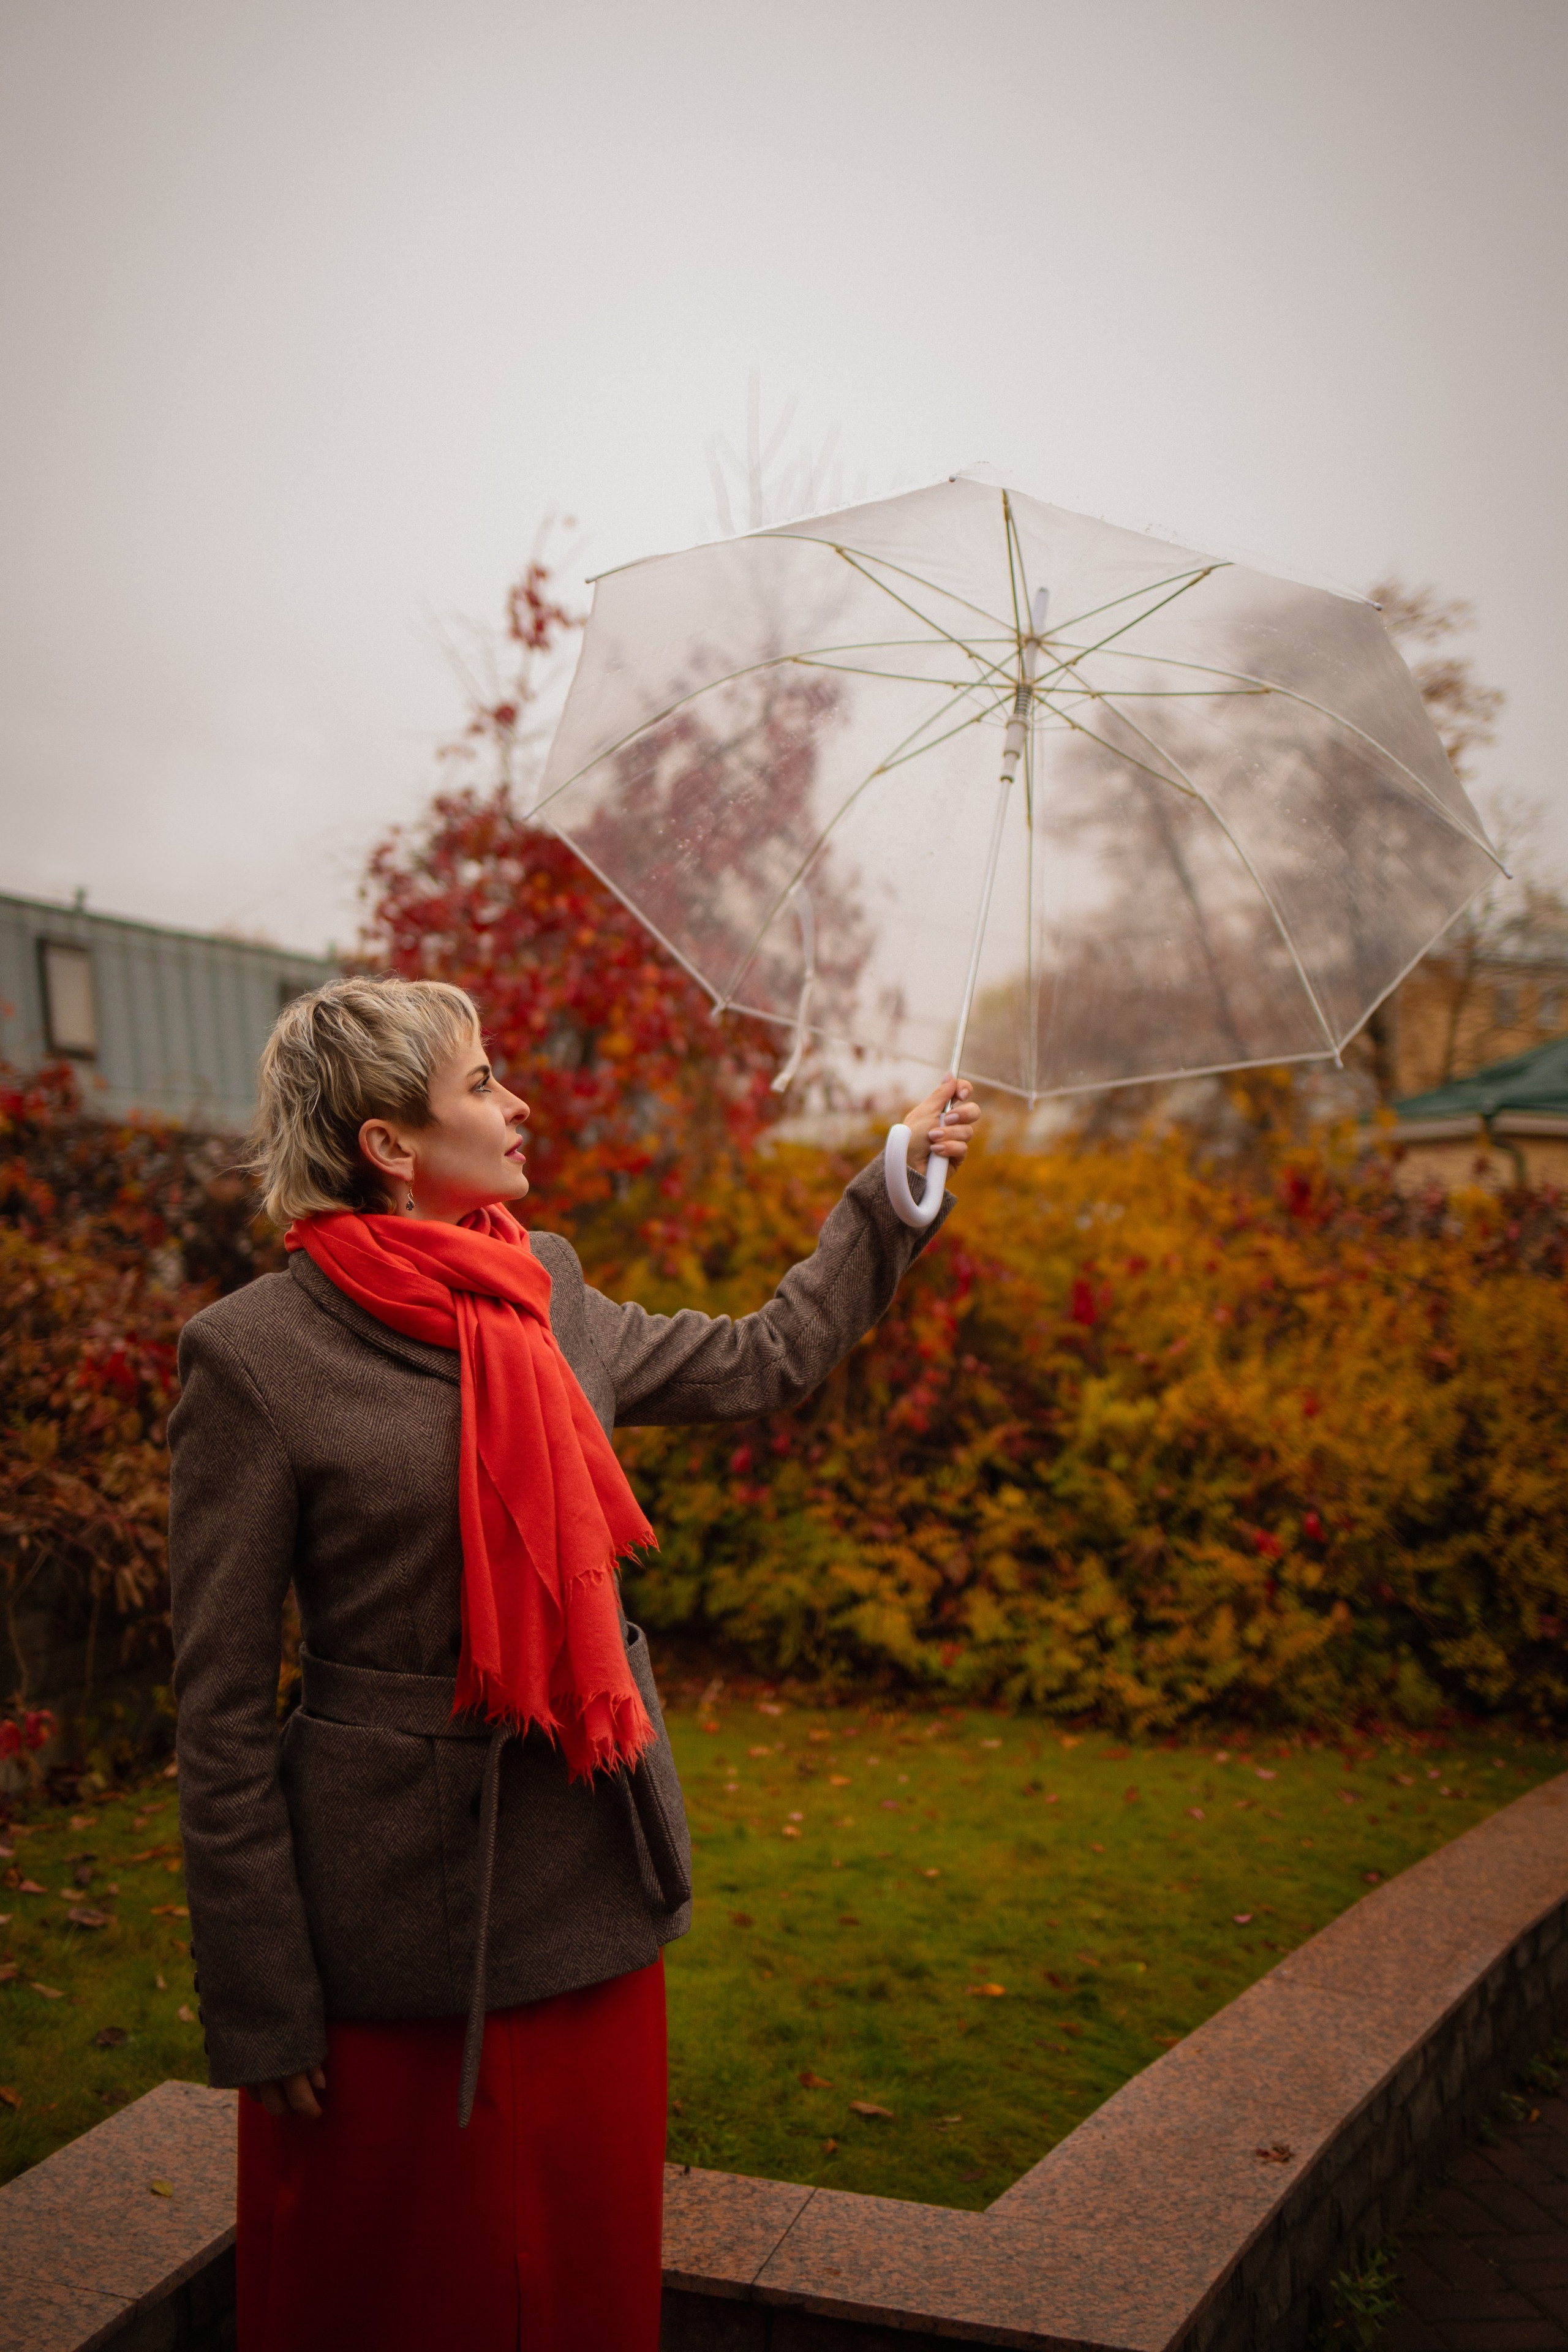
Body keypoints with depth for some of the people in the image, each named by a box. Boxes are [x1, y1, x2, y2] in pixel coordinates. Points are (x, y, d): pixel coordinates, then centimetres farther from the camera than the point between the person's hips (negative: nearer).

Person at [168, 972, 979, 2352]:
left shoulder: (551, 1292, 3)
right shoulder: (255, 1355, -14)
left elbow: (762, 1362, 18)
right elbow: (222, 1716, -11)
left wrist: (901, 1183, 18)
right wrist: (263, 2015, -11)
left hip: (596, 1892, 6)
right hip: (400, 1924, -5)